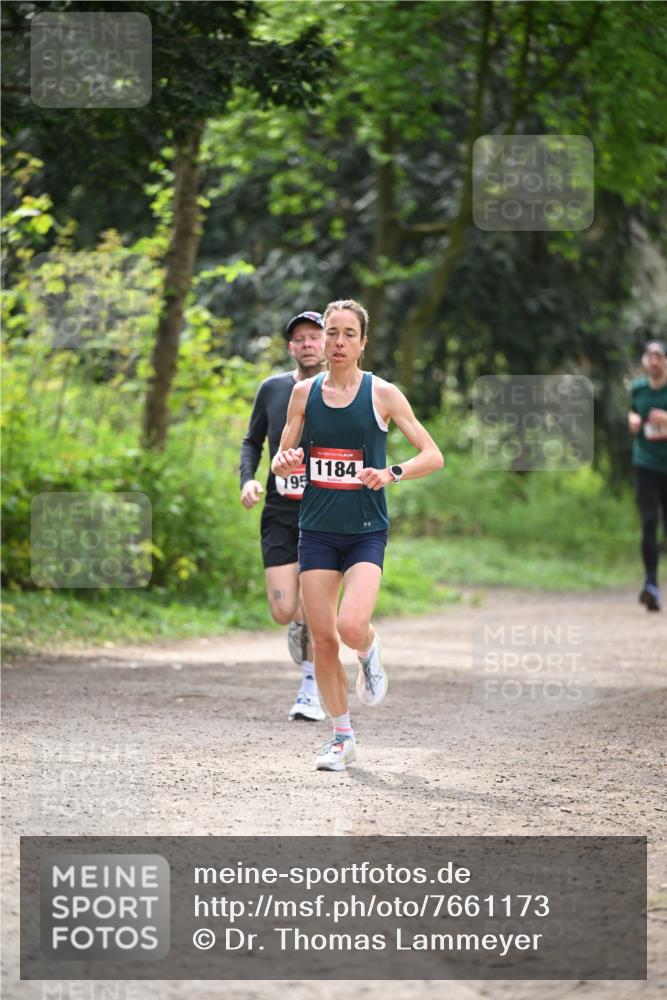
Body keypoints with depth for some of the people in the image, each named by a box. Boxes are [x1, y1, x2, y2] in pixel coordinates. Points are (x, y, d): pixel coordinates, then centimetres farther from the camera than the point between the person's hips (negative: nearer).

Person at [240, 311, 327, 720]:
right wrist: (248, 478, 0)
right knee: (283, 612, -6)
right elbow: (252, 441, 18)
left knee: (312, 609, -11)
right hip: (279, 515, 2)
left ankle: (312, 690, 6)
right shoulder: (272, 389, 6)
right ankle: (301, 627, 29)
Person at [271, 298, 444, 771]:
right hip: (317, 531, 3)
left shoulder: (382, 393, -4)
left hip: (366, 531, -3)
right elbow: (281, 460, 12)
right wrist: (285, 463, -12)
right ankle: (343, 736, 17)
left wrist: (392, 473, -20)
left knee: (351, 626, -22)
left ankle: (370, 651, 15)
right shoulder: (304, 392, 5)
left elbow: (433, 456, -3)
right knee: (322, 638, 1)